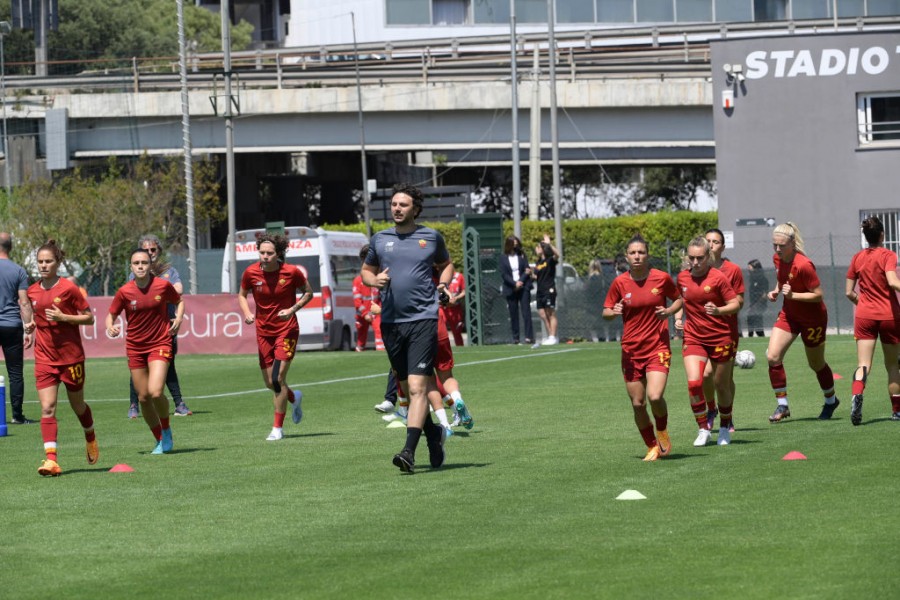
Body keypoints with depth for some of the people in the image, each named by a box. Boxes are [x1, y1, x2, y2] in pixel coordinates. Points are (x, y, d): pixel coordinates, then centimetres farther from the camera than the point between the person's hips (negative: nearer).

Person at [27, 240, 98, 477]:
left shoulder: (68, 288, -10)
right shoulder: (33, 291, 5)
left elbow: (89, 318, -7)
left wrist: (63, 317, -20)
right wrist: (32, 326, 4)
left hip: (71, 357, -3)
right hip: (44, 357, 3)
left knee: (77, 405, 14)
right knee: (47, 408, -11)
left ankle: (90, 438, 45)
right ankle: (51, 459, -17)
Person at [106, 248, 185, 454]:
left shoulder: (163, 286, -6)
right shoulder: (124, 292, -5)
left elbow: (179, 301, 13)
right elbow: (111, 314, 6)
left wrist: (178, 319, -4)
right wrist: (110, 327, -15)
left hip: (160, 344, -2)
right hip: (135, 348, 2)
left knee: (156, 392, -20)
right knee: (143, 397, 4)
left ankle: (166, 430, 7)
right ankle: (161, 440, 22)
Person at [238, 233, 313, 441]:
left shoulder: (291, 272, -13)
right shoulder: (251, 273, -7)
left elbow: (308, 292, 2)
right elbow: (242, 295, 10)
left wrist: (292, 309, -14)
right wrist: (247, 313, -10)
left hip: (287, 330, -4)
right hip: (263, 331, 4)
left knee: (278, 379, -14)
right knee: (269, 383, 9)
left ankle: (278, 428, -2)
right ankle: (294, 397, 43)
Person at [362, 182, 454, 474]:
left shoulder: (431, 237, 5)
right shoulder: (380, 239, 10)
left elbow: (446, 264, 21)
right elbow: (366, 271, 21)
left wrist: (443, 282, 1)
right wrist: (375, 280, -1)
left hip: (423, 319, -4)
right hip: (390, 321, 4)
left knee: (417, 387, -15)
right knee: (407, 389, 11)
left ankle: (409, 452, -21)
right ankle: (434, 433, 35)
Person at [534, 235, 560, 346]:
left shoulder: (550, 260, -7)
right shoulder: (538, 263, 16)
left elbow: (557, 254, -29)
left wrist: (549, 244, -32)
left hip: (549, 290, -8)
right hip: (540, 291, 8)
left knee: (551, 314, -6)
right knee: (543, 315, 6)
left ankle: (553, 337, -6)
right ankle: (550, 336, 12)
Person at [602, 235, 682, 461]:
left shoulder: (662, 278, -4)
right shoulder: (620, 283, -1)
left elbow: (679, 298, 13)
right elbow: (606, 311, 8)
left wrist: (669, 311, -8)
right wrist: (613, 312, -15)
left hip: (658, 347, -2)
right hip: (631, 350, 2)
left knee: (655, 396, -19)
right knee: (637, 404, 2)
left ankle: (662, 430, 13)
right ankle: (652, 447, 22)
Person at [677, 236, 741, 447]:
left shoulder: (718, 277, -11)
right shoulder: (682, 278, 2)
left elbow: (735, 304, -9)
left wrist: (719, 310, -26)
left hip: (720, 338, -2)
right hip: (693, 338, 2)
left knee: (722, 385, 9)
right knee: (694, 383, -17)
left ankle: (724, 429, 31)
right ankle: (704, 429, -5)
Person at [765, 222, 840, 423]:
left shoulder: (803, 265, -28)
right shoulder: (777, 259, -6)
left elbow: (818, 295, -23)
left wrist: (792, 295, -32)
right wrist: (775, 291, -3)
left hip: (812, 318, -6)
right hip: (789, 314, 6)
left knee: (816, 364, 11)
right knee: (772, 356, -12)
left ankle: (831, 400, 38)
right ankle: (782, 405, -3)